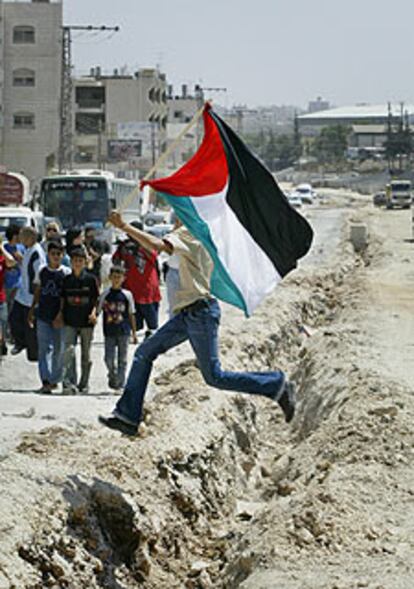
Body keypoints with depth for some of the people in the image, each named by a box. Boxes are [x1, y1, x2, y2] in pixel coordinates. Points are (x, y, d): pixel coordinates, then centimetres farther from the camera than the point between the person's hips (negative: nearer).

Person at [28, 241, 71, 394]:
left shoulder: (66, 272, -2)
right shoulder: (42, 271, 6)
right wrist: (32, 310, 14)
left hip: (59, 317, -1)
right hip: (43, 315, 1)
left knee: (59, 349, 6)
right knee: (45, 348, -7)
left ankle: (55, 379, 20)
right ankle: (45, 381, -14)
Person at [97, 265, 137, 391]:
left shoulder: (127, 295, 4)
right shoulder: (105, 295, 3)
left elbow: (131, 315, 8)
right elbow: (97, 312, 4)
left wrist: (134, 333, 7)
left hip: (123, 332, 0)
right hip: (109, 332, 0)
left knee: (122, 359, 2)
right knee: (109, 358, -3)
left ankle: (120, 383, 9)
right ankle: (112, 375, 23)